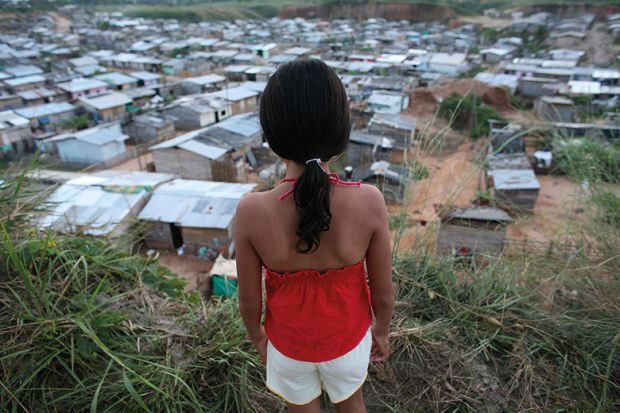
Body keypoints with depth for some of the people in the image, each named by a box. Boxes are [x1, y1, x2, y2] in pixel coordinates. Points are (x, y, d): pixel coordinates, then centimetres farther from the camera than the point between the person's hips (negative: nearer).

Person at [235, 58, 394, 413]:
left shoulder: (252, 212, -30)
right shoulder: (369, 202, -30)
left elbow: (250, 301, -15)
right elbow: (384, 293, -15)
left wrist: (258, 337, 7)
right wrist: (382, 331, 6)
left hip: (288, 343, 0)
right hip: (347, 338, 1)